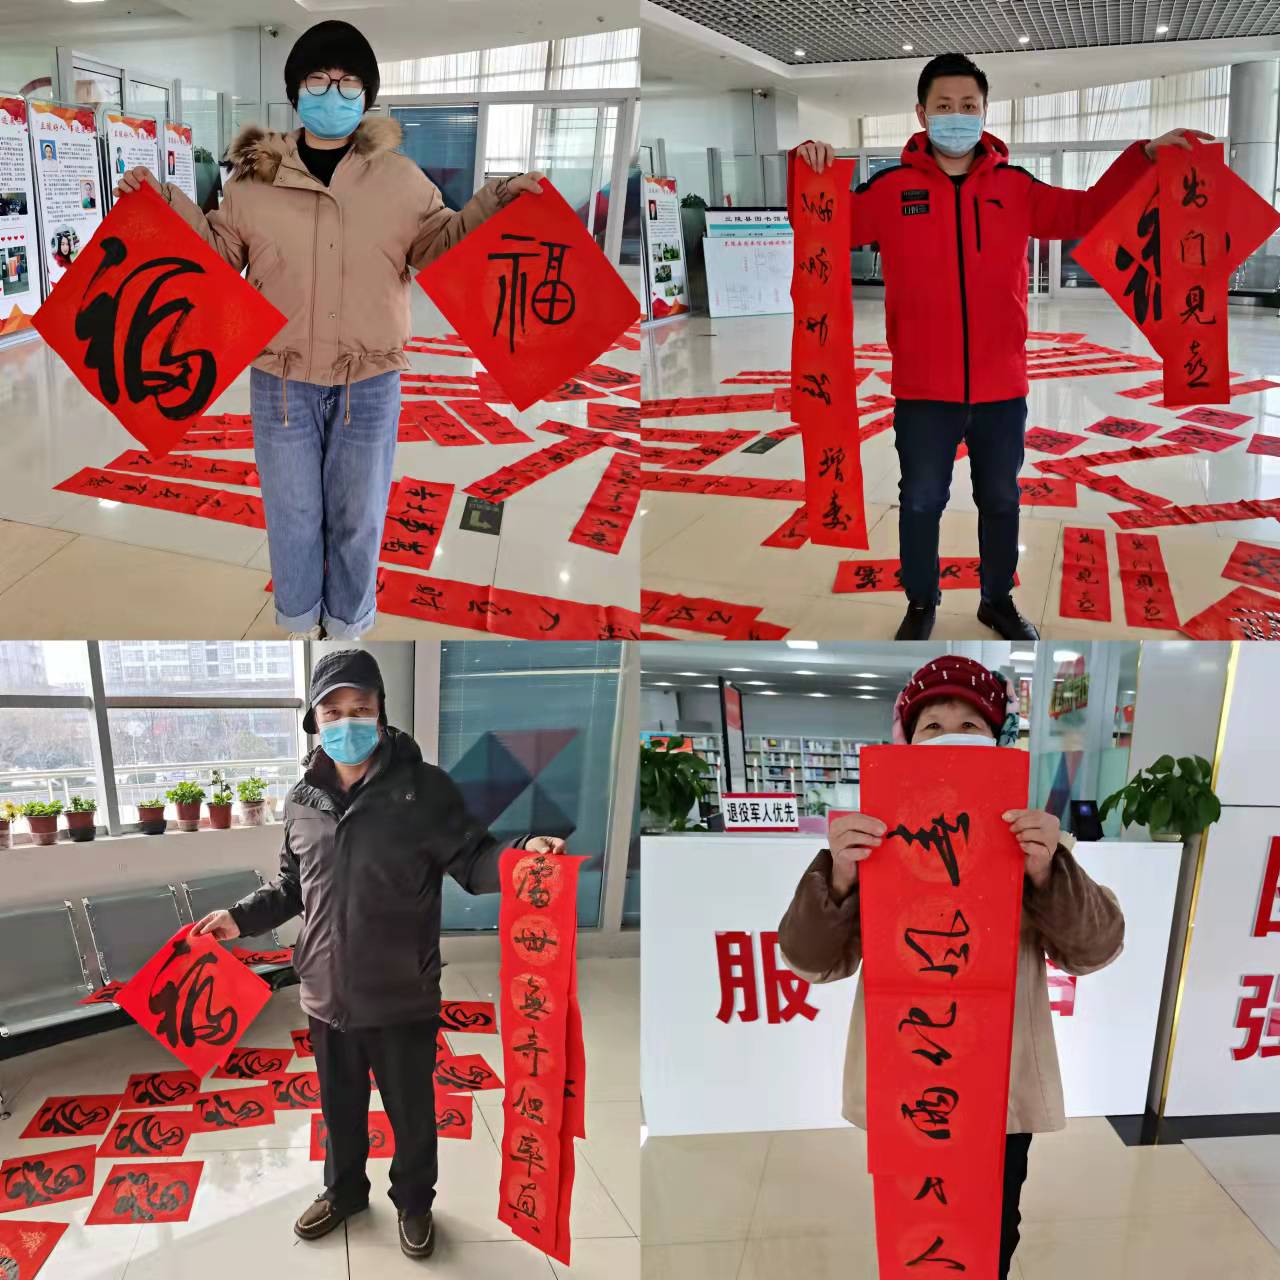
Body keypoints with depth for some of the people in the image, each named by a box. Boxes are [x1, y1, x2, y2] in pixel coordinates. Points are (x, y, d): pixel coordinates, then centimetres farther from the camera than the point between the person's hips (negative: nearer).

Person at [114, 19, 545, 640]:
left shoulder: (397, 176, 0)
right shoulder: (256, 175, 1)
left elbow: (442, 244, 4)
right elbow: (219, 251, 9)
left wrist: (494, 202, -9)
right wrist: (167, 204, -3)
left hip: (369, 384, 0)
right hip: (281, 381, 1)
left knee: (358, 517, 13)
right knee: (291, 514, 14)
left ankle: (349, 625, 33)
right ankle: (298, 622, 34)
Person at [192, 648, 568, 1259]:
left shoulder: (423, 787, -12)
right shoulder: (302, 800, 1)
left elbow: (471, 861, -11)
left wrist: (522, 854, -30)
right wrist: (240, 917, 4)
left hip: (402, 998, -3)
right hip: (327, 995, 4)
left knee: (411, 1111, 15)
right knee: (340, 1106, 23)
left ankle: (413, 1202, 40)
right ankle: (343, 1190, 48)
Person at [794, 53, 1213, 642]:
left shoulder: (1016, 188, 4)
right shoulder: (892, 189, -3)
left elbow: (1087, 212, 8)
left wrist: (1143, 156, -1)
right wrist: (812, 174, -22)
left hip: (1001, 387, 2)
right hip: (923, 389, -2)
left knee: (1001, 501, 16)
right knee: (921, 502, 10)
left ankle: (998, 600, 35)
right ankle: (920, 603, 29)